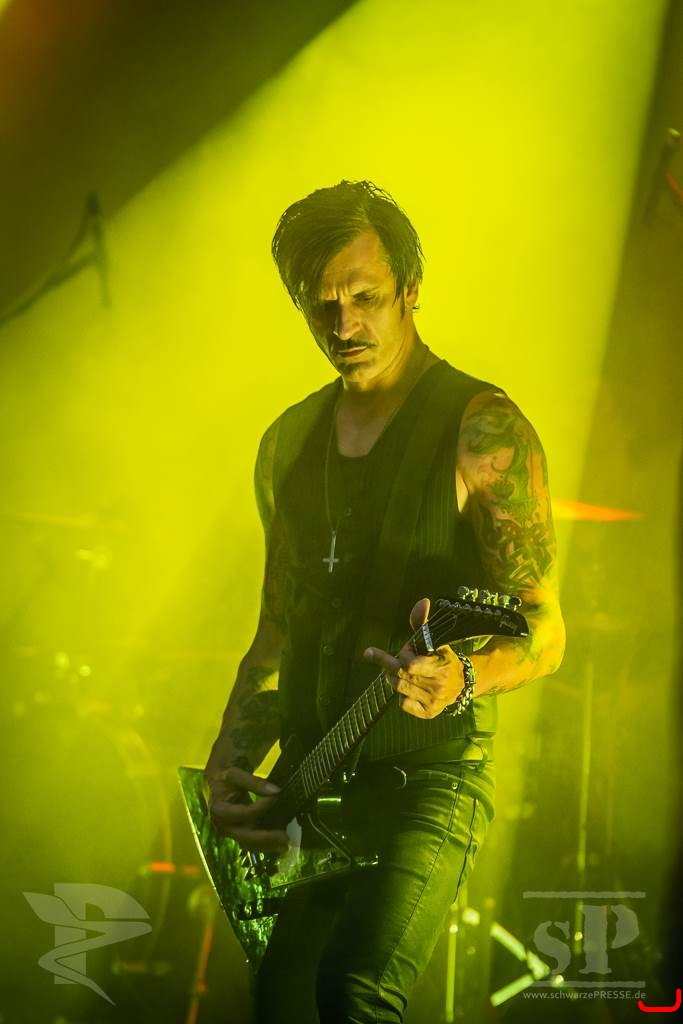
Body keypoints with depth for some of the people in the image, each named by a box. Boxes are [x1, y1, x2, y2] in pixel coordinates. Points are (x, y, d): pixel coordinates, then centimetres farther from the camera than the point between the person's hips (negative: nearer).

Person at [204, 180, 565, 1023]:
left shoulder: (481, 430, -8)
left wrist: (461, 679, -30)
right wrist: (229, 762, 4)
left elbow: (545, 633, -9)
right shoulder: (287, 444, 12)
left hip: (430, 773, -6)